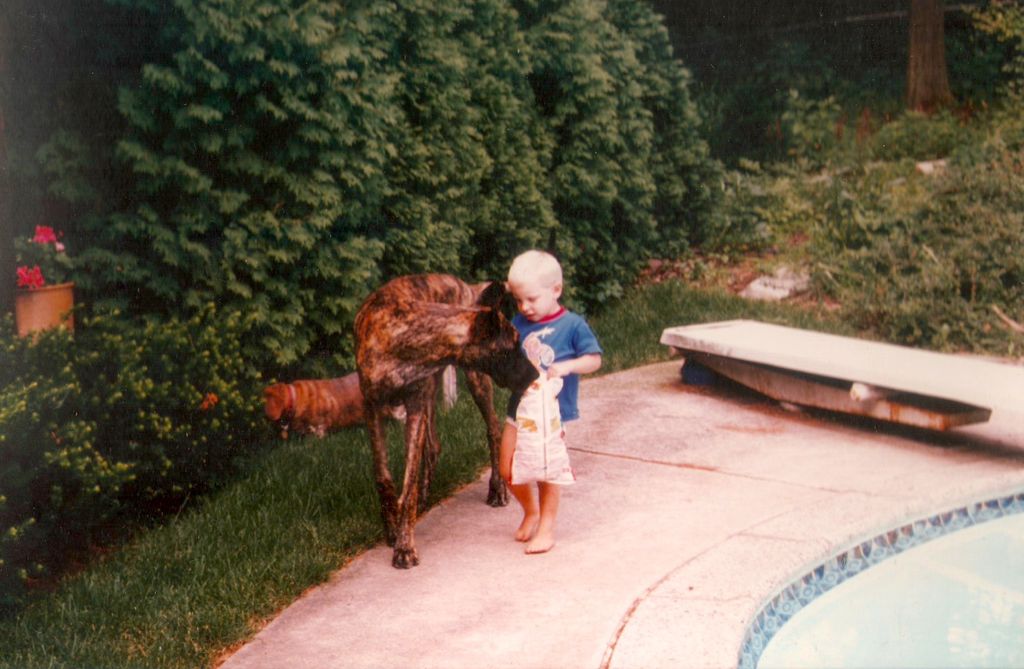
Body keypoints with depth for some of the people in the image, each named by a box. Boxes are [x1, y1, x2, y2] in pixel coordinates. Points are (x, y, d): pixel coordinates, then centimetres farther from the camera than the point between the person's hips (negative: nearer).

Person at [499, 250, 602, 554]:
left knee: (548, 471, 3)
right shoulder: (518, 324, 4)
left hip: (552, 415, -4)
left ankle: (546, 526, 20)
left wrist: (567, 366, -26)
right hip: (519, 411, 5)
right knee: (509, 470, 8)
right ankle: (530, 511, 34)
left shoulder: (572, 325, -8)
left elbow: (594, 359, -10)